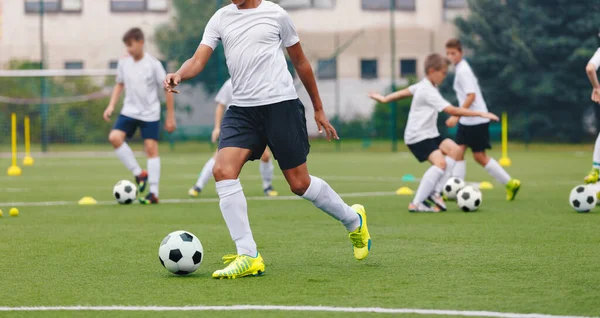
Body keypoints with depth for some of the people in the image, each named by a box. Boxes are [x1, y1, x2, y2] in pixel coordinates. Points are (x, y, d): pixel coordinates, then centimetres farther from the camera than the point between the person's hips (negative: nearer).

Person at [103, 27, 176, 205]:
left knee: (151, 148, -5)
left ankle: (154, 193, -1)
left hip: (150, 114, -4)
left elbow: (168, 90, -6)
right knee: (114, 137, -17)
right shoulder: (124, 63, 1)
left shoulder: (153, 64, -11)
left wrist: (170, 117, -5)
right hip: (130, 111, 4)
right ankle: (139, 173, -4)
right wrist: (111, 106, 3)